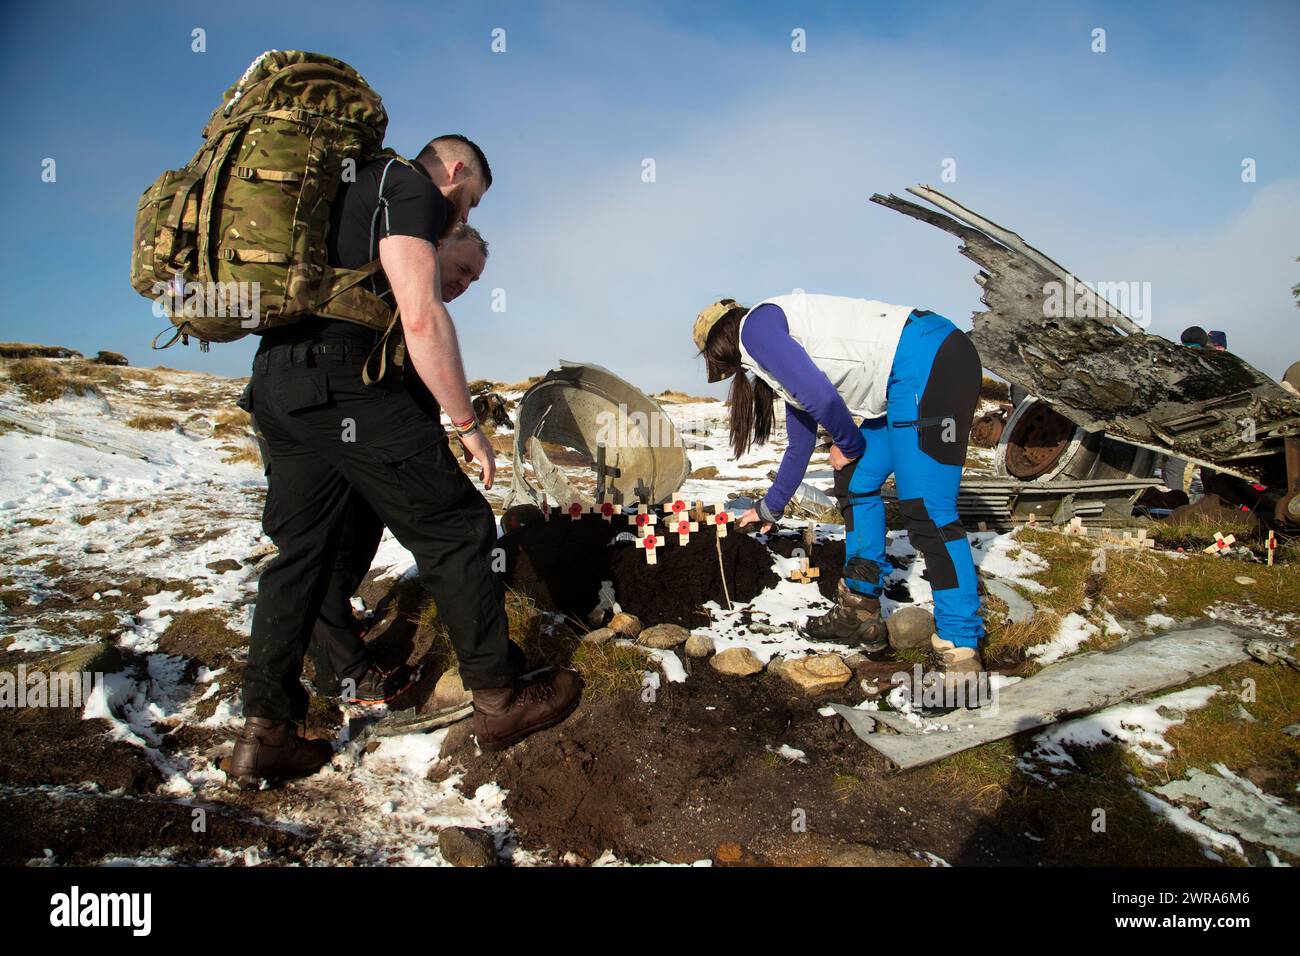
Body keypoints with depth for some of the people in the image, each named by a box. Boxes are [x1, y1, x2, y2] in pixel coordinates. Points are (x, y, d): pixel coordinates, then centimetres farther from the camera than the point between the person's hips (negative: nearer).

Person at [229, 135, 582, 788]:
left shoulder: (352, 188, 27)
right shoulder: (412, 187, -2)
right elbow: (421, 318, -17)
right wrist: (466, 423, -11)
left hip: (275, 384, 10)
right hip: (351, 386, -9)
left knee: (300, 551, 12)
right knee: (456, 532, 0)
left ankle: (263, 733, 14)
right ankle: (499, 698, 10)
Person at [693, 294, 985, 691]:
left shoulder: (756, 326, -3)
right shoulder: (768, 360, 26)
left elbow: (819, 395, -17)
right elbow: (801, 444, 36)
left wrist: (848, 443, 3)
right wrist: (770, 507, 48)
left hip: (929, 361, -10)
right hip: (907, 382, 10)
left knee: (928, 511, -13)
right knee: (855, 483, 16)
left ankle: (961, 652, -7)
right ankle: (860, 615, 23)